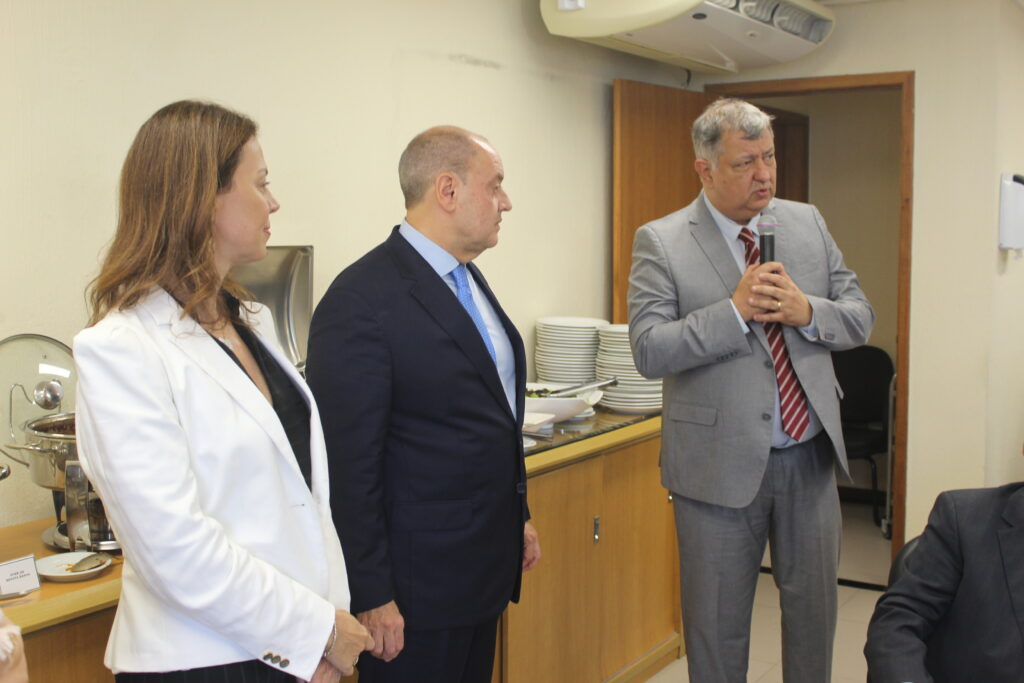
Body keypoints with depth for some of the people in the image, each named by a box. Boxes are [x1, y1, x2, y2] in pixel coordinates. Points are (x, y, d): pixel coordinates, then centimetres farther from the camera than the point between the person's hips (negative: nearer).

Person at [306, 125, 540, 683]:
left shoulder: (467, 280, 9)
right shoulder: (361, 300, -19)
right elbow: (349, 464, -20)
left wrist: (518, 515, 19)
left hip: (486, 568, 9)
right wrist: (372, 595, -18)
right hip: (417, 583, -8)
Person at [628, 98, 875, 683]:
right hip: (721, 462, -4)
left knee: (815, 605, 18)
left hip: (811, 456, 4)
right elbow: (649, 351, -16)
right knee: (717, 622, 11)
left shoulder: (808, 223, 6)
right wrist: (735, 310, -23)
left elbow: (861, 318, 5)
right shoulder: (661, 242, -8)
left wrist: (807, 311, -15)